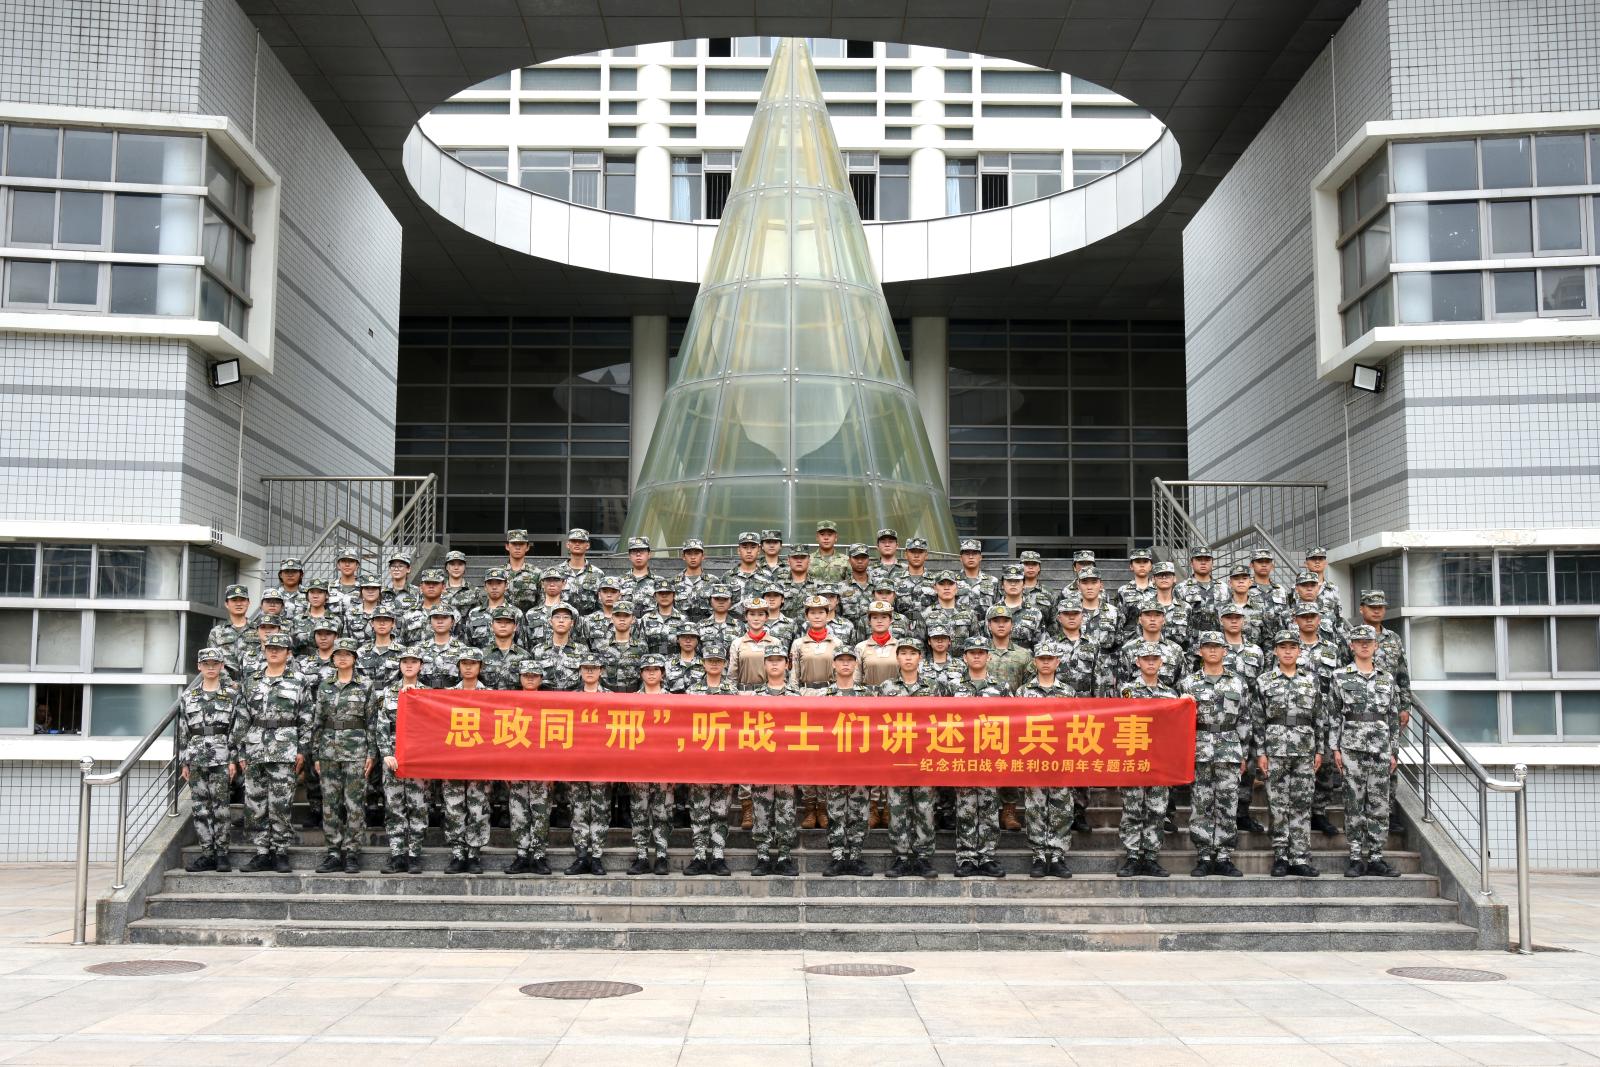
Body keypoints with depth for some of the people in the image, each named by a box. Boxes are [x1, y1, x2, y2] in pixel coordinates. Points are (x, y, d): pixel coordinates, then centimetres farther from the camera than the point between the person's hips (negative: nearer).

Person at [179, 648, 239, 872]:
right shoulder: (189, 696, 10)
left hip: (221, 759, -3)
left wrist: (234, 760, -7)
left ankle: (221, 854, 6)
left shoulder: (232, 694, 2)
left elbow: (237, 729, -1)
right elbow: (182, 731, 11)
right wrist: (184, 762, 7)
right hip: (196, 760, 3)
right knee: (200, 808, 4)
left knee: (220, 807, -2)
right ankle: (207, 854, 10)